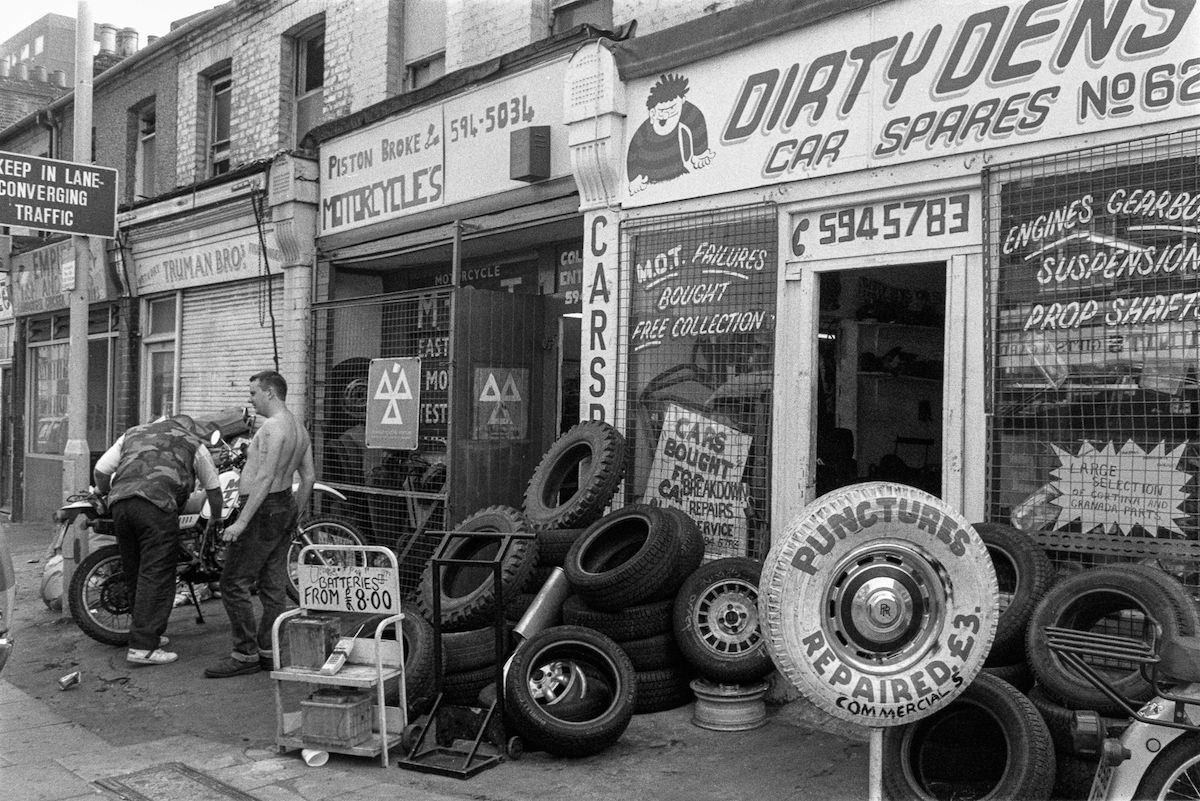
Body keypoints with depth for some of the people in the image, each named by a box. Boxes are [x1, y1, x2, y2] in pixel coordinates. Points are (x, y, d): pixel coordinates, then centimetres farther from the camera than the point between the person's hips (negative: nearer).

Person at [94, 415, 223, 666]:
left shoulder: (132, 433, 30)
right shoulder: (194, 443, 21)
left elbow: (100, 470, 20)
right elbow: (213, 486, 29)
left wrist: (108, 494, 39)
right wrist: (217, 517, 46)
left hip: (119, 503, 5)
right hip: (156, 504, -5)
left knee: (134, 573, 16)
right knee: (156, 575, -3)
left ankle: (148, 634, 27)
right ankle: (142, 647, -8)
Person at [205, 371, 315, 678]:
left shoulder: (273, 427, -17)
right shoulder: (299, 428, 13)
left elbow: (265, 480, -23)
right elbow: (309, 477, 15)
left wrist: (241, 522, -23)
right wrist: (294, 515, 22)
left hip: (264, 509, -10)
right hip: (285, 509, 10)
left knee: (234, 583, -5)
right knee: (273, 585, 11)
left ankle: (246, 654, -1)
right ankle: (269, 652, 15)